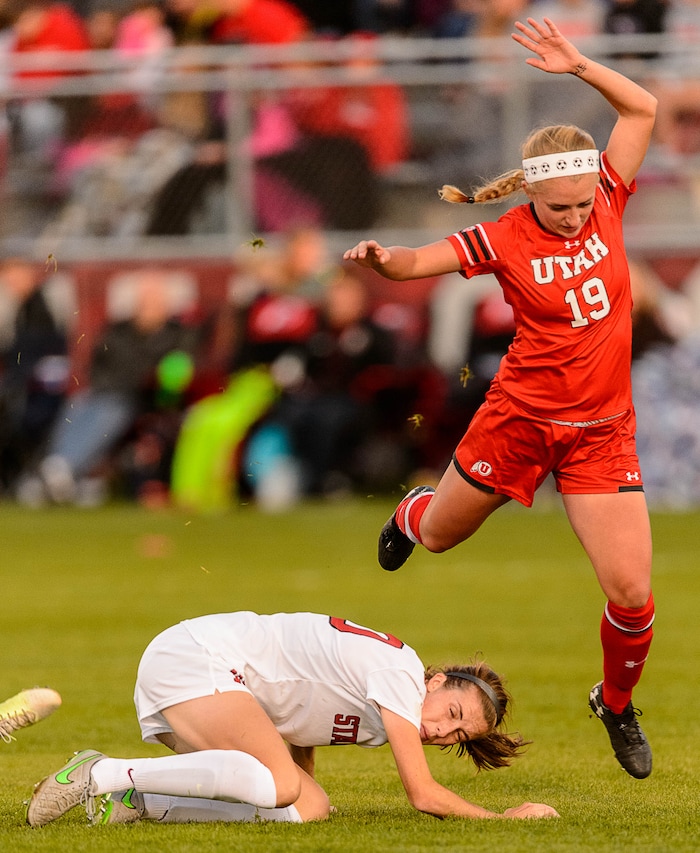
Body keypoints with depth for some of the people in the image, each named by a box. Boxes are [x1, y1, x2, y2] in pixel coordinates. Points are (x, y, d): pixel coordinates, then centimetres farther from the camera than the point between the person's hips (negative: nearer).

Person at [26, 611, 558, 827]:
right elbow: (424, 795, -14)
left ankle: (135, 802, -6)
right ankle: (104, 775, -22)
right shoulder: (401, 672, -13)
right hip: (192, 658, -9)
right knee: (280, 785, -30)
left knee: (308, 809, -6)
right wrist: (505, 817, -4)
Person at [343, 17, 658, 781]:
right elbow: (416, 261, -12)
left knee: (632, 592, -9)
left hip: (602, 431, 1)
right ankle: (409, 515, 63)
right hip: (521, 418, -1)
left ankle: (617, 703, 21)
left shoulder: (605, 202, -7)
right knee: (439, 536, 23)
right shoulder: (504, 239, -15)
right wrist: (380, 259, -35)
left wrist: (579, 68, -12)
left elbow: (642, 109, 0)